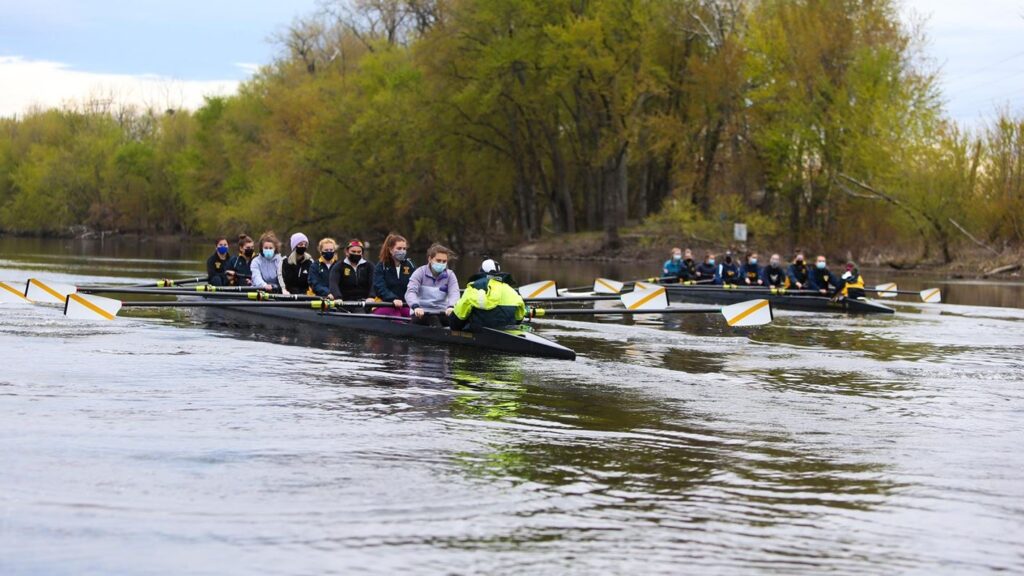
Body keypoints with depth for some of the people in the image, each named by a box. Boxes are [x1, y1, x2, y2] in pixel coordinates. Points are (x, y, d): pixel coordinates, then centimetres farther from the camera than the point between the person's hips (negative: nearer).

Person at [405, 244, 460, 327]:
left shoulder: (450, 275, 8)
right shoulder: (420, 272, 2)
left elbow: (454, 292, -8)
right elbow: (411, 291, -12)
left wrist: (451, 306, -33)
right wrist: (415, 306, -36)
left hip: (441, 313, 3)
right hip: (421, 314, -3)